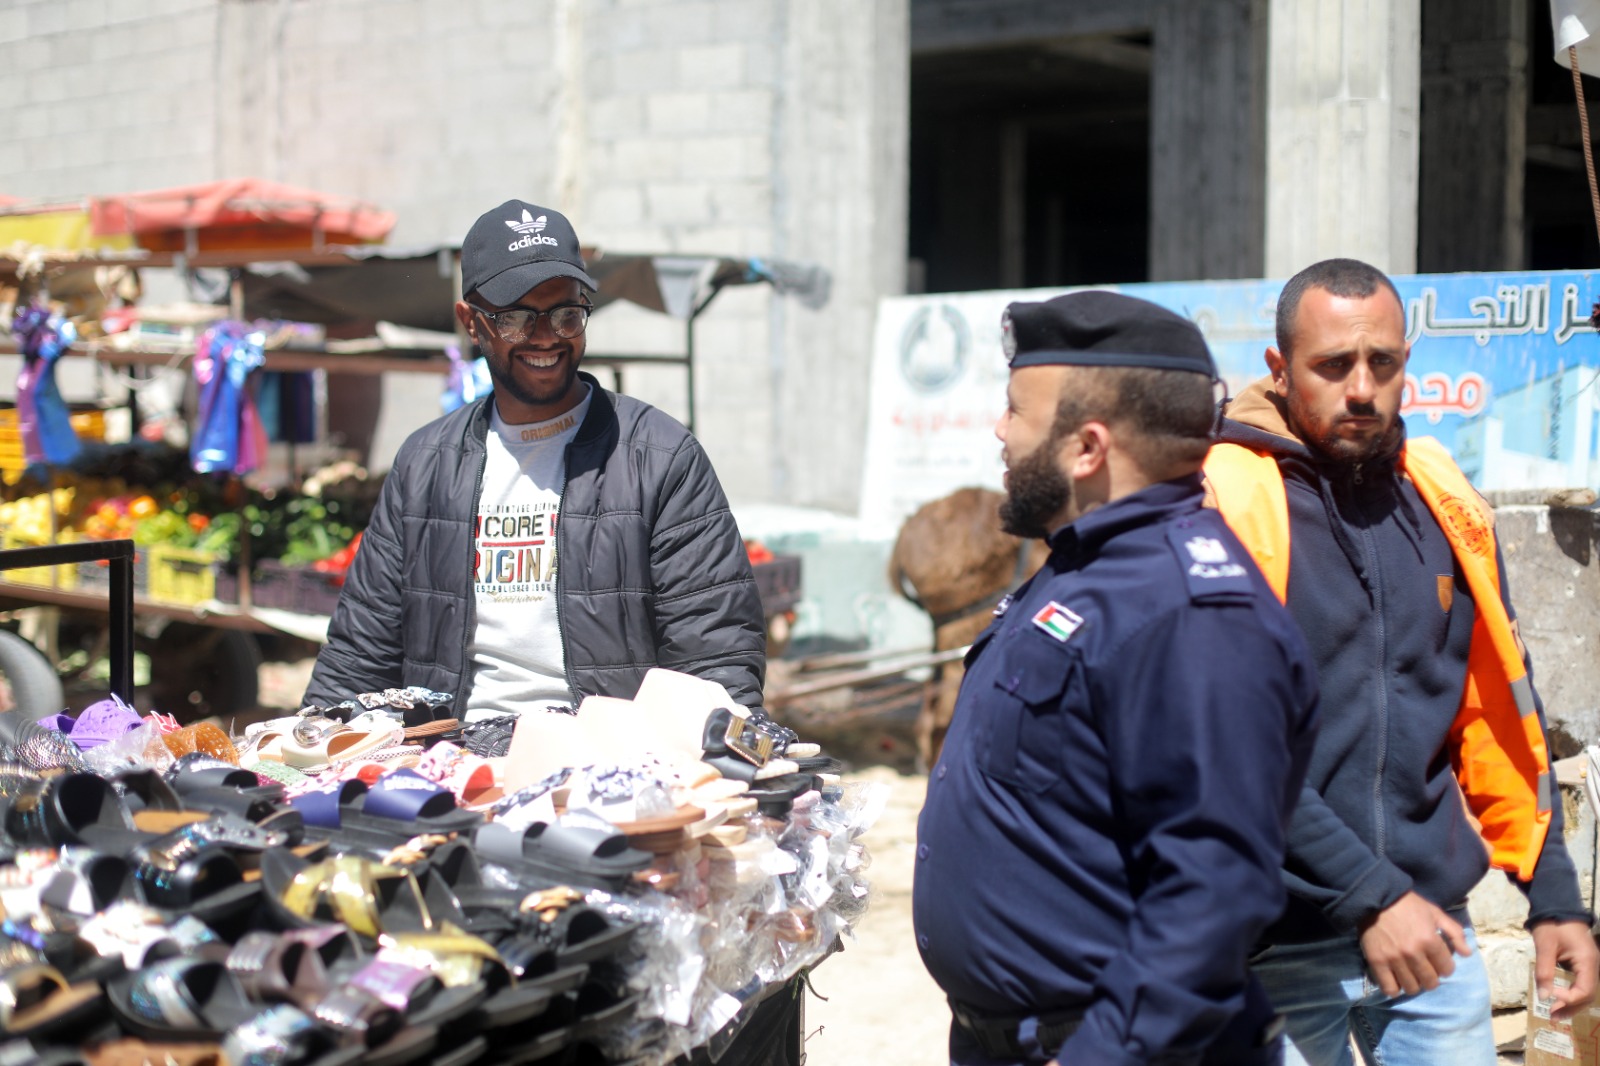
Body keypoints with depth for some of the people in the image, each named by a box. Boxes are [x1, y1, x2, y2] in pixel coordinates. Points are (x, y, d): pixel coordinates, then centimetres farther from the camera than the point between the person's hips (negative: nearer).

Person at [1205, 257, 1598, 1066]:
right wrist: (1370, 897, -19)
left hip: (1429, 924, 5)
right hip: (1280, 949, -5)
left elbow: (1497, 715, 13)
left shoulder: (1446, 505, 6)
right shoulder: (1226, 508, -13)